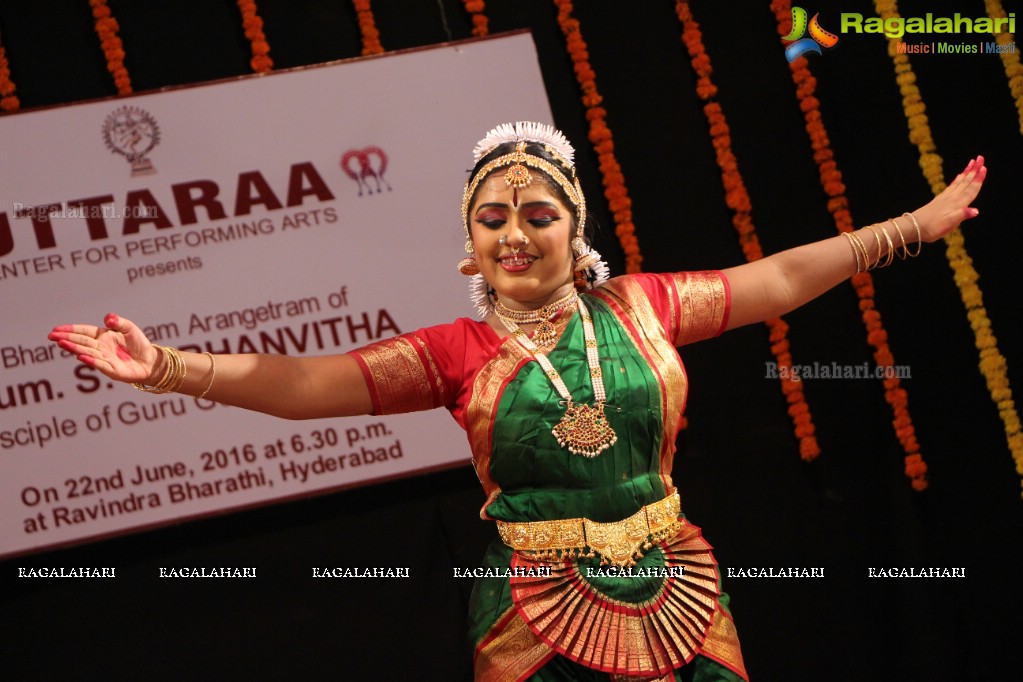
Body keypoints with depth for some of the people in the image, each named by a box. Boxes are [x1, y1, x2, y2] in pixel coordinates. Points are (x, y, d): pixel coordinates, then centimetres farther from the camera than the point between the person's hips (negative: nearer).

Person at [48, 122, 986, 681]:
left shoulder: (637, 308, 5)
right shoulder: (460, 354, -1)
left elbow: (776, 279, 11)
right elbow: (304, 383, -8)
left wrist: (916, 226, 13)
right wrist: (169, 368, -19)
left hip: (678, 597, 2)